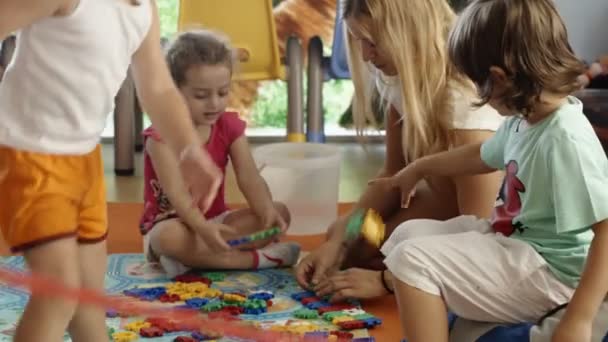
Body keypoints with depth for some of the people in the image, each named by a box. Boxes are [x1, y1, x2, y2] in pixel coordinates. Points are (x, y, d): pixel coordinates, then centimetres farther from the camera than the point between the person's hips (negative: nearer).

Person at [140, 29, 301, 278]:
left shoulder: (230, 126, -1)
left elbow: (249, 178, -12)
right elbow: (175, 191, -29)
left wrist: (268, 212, -33)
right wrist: (202, 227, -48)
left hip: (216, 220, 6)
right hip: (172, 223, -5)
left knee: (280, 213, -15)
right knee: (170, 237, -41)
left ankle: (193, 257, -26)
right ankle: (258, 258, -31)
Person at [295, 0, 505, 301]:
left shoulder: (467, 100, -34)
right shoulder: (399, 75, -9)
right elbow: (394, 173, -1)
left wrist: (385, 280, -33)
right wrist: (338, 240, -14)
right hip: (448, 201, 7)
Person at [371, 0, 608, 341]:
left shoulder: (566, 140, -27)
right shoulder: (524, 120, 2)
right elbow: (482, 156, 26)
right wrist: (418, 169, 39)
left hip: (546, 272, -10)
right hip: (510, 240, 10)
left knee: (412, 259, -18)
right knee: (409, 234, 14)